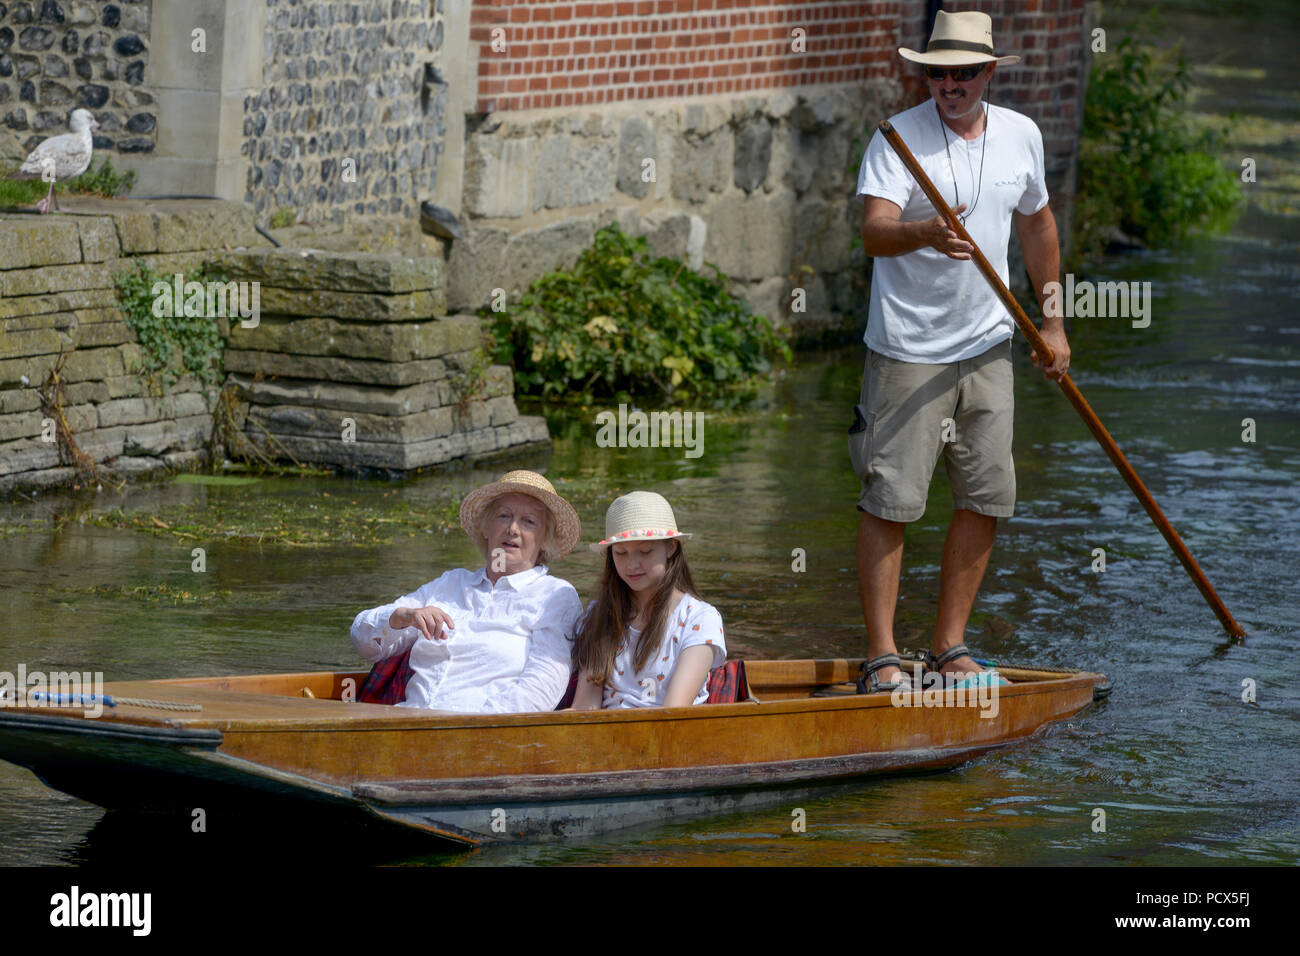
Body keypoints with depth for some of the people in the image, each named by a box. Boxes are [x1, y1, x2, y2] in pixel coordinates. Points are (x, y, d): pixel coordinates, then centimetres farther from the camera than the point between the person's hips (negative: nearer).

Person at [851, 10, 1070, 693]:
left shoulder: (1021, 136, 6)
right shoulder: (898, 138, -11)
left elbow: (1036, 222, 22)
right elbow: (873, 232, -23)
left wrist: (1052, 321, 22)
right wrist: (926, 234, -44)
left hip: (987, 347, 5)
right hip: (907, 349, -5)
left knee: (986, 499, 5)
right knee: (889, 501, -7)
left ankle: (949, 648, 15)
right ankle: (881, 656, -2)